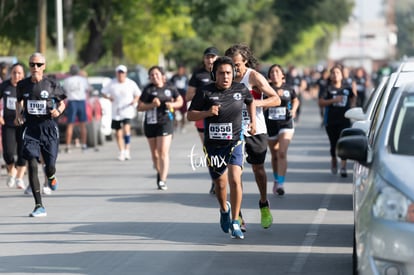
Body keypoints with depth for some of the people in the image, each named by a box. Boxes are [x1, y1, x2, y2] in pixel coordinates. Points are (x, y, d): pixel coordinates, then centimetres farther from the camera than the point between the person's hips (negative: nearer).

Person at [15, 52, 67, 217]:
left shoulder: (52, 85, -3)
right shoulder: (23, 85, 3)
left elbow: (62, 103, 9)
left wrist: (59, 111, -12)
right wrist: (18, 115, 3)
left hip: (48, 128, -1)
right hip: (30, 128, 1)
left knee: (50, 165, -1)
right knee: (32, 165, -12)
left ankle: (51, 176, 43)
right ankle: (39, 206, -9)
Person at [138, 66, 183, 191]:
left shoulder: (170, 88, 3)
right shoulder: (148, 90, -1)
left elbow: (180, 101, 16)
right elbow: (140, 107, -3)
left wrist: (173, 104, -5)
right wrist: (152, 105, -18)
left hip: (166, 123, -1)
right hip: (151, 123, 1)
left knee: (163, 152, -13)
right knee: (155, 153, 13)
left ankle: (163, 180, -16)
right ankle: (159, 172, 38)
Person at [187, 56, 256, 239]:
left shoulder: (240, 89, 1)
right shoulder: (205, 92, -6)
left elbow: (250, 101, 24)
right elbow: (190, 115, -5)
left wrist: (253, 121, 13)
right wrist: (207, 112, -21)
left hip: (235, 143, 0)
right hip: (213, 144, 0)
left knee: (235, 180, -16)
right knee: (220, 183, 10)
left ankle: (235, 223, -7)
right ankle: (224, 210, 43)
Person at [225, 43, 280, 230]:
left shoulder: (254, 77, -9)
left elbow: (276, 99, -12)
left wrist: (256, 102, -28)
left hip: (255, 131, -2)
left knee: (258, 168, 11)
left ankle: (264, 205, 34)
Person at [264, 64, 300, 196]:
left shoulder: (289, 89, 3)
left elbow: (295, 100, 22)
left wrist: (293, 110, 3)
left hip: (286, 124, -1)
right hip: (270, 125, 1)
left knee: (282, 153, -18)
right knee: (274, 156, 13)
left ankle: (280, 183, -22)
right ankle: (276, 180, 34)